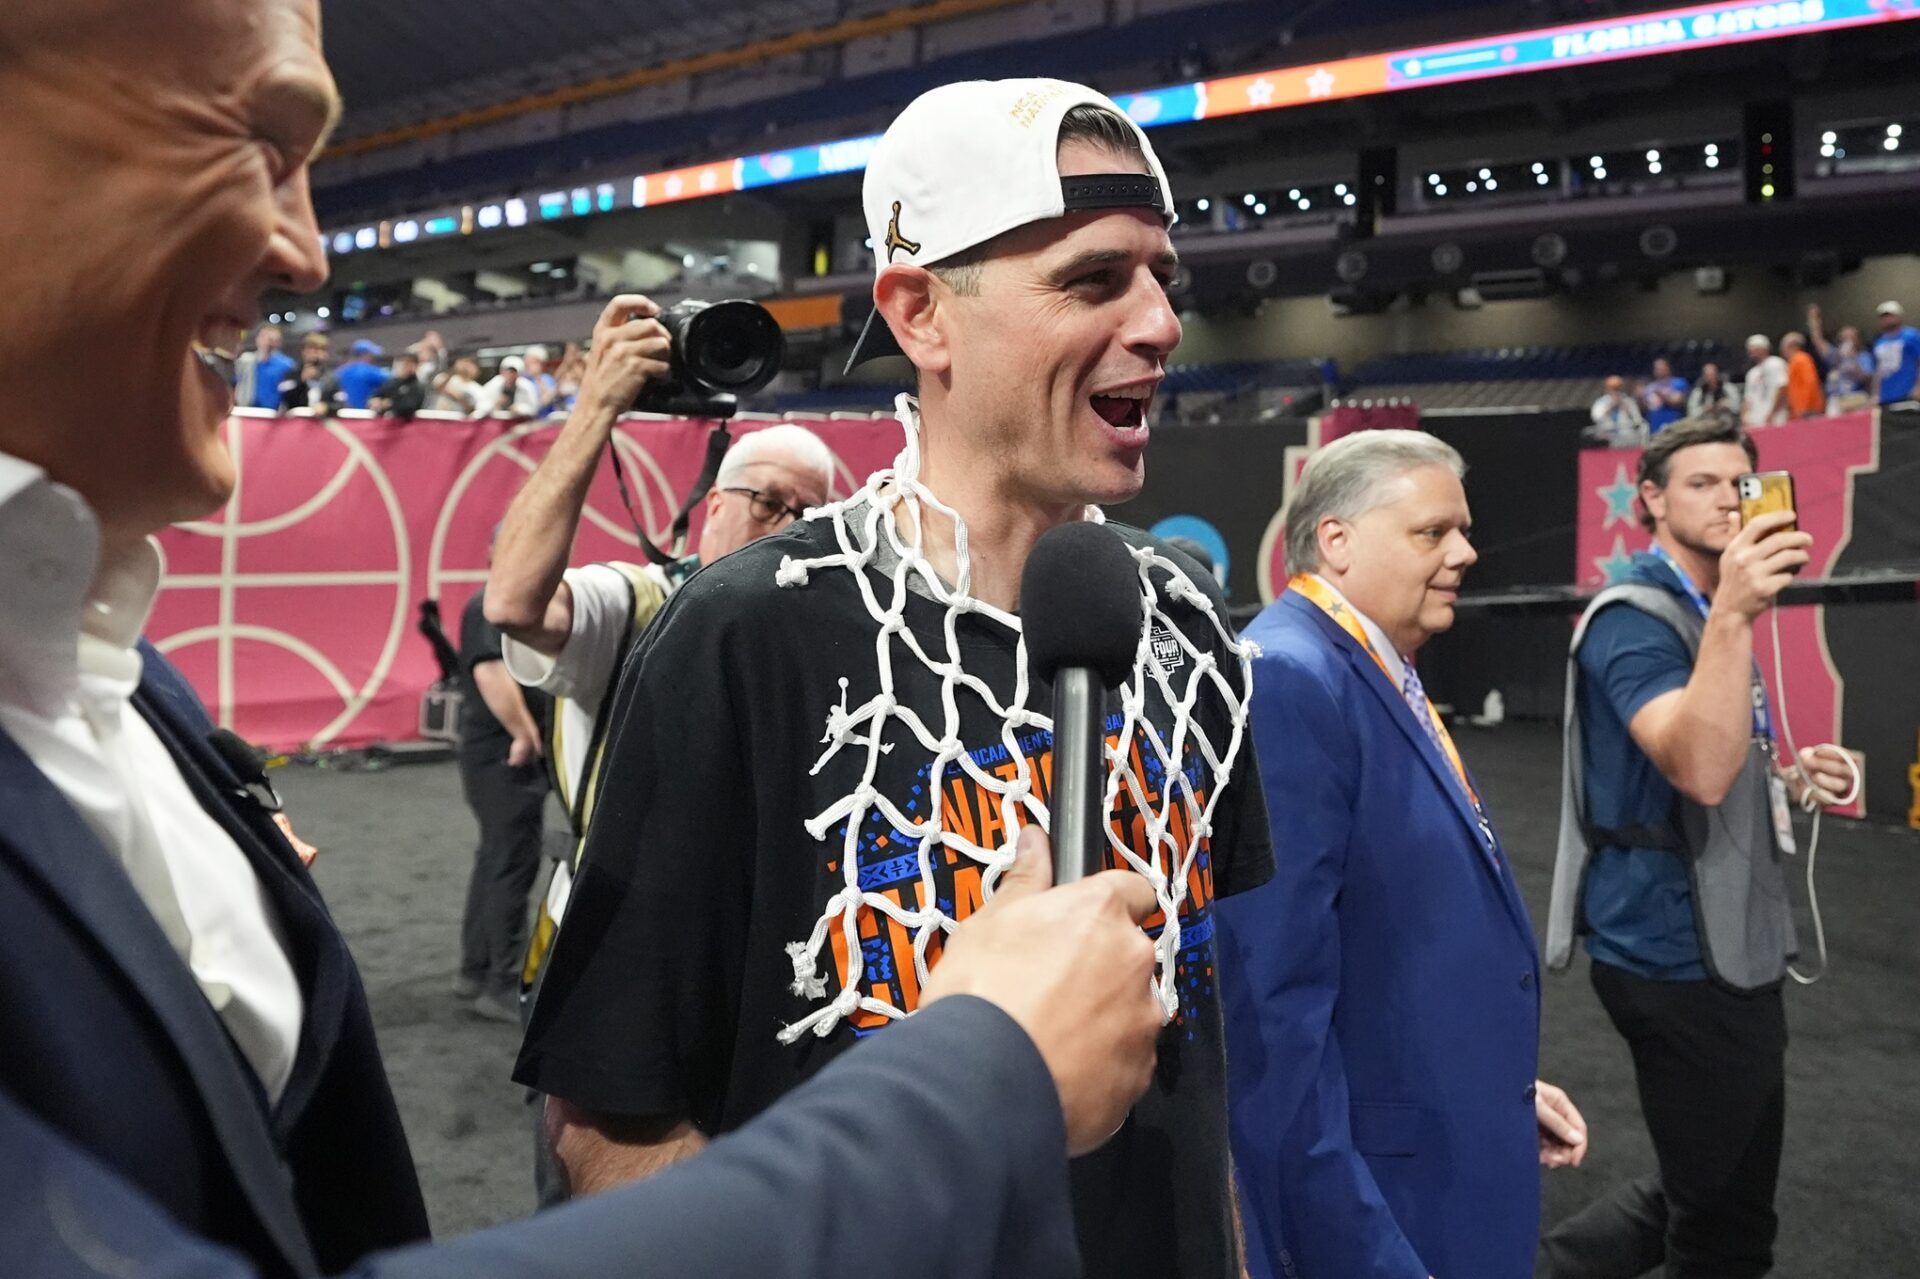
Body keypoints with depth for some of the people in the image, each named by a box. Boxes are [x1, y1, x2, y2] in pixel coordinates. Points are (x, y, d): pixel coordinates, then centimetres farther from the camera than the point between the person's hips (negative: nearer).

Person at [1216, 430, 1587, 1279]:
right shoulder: (1287, 680, -23)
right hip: (1366, 1198, -10)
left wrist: (1499, 1091, 17)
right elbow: (1276, 998, -28)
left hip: (1445, 1164, 10)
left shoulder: (1384, 681, 8)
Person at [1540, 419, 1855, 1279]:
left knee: (1723, 1189, 19)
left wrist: (1789, 771, 7)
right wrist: (1733, 617, -41)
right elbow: (1697, 772, -33)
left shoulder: (1706, 613, 13)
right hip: (1678, 955, -9)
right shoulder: (1636, 618, -17)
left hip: (1725, 944, 9)